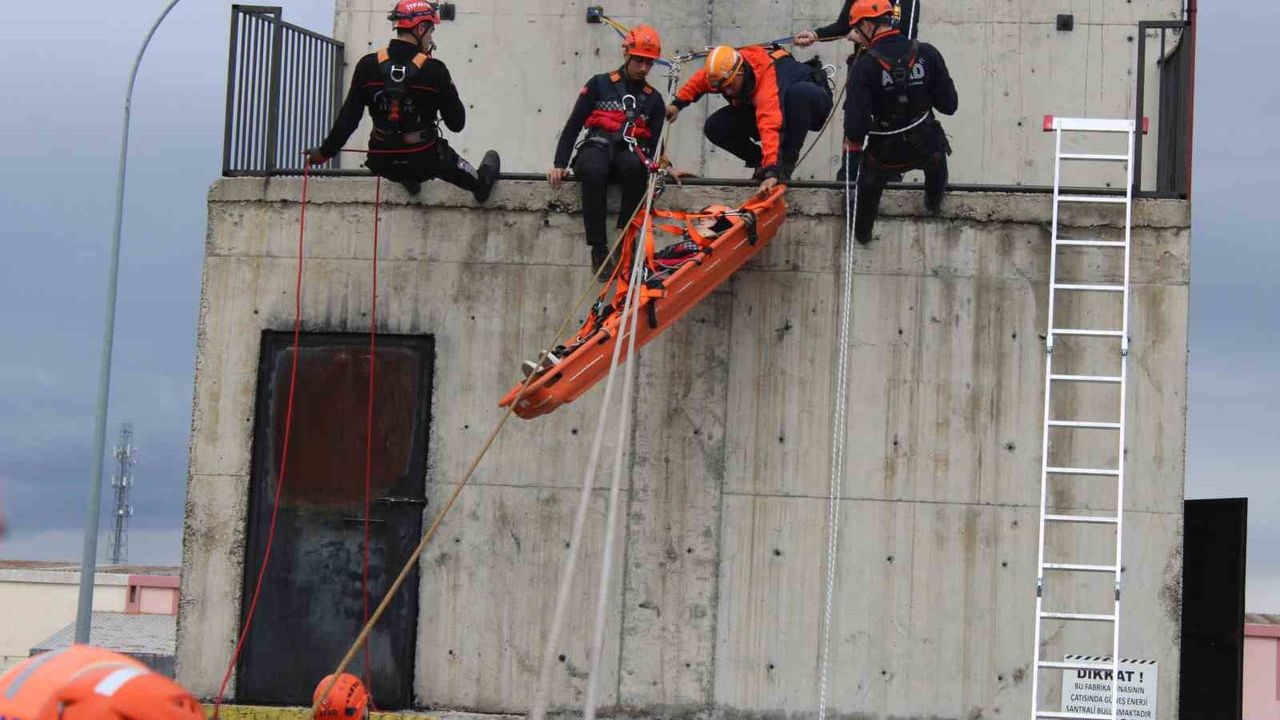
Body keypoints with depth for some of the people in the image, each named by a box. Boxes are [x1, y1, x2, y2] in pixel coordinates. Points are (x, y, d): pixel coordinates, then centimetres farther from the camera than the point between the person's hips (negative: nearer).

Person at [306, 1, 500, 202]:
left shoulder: (368, 66, -10)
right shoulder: (434, 70, -15)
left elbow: (348, 117, -6)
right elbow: (456, 123, -9)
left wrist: (325, 152, 4)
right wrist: (449, 89, 6)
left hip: (383, 164, 2)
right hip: (425, 162, -2)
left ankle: (409, 180, 61)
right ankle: (481, 184, 62)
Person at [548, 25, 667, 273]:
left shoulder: (653, 99, 22)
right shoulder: (600, 84, 15)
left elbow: (652, 142, 18)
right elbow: (573, 124, 11)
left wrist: (649, 164, -7)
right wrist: (560, 164, 0)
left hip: (628, 153, 2)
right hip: (596, 147, -2)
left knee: (636, 167, -38)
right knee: (593, 171, -40)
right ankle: (598, 248, -39)